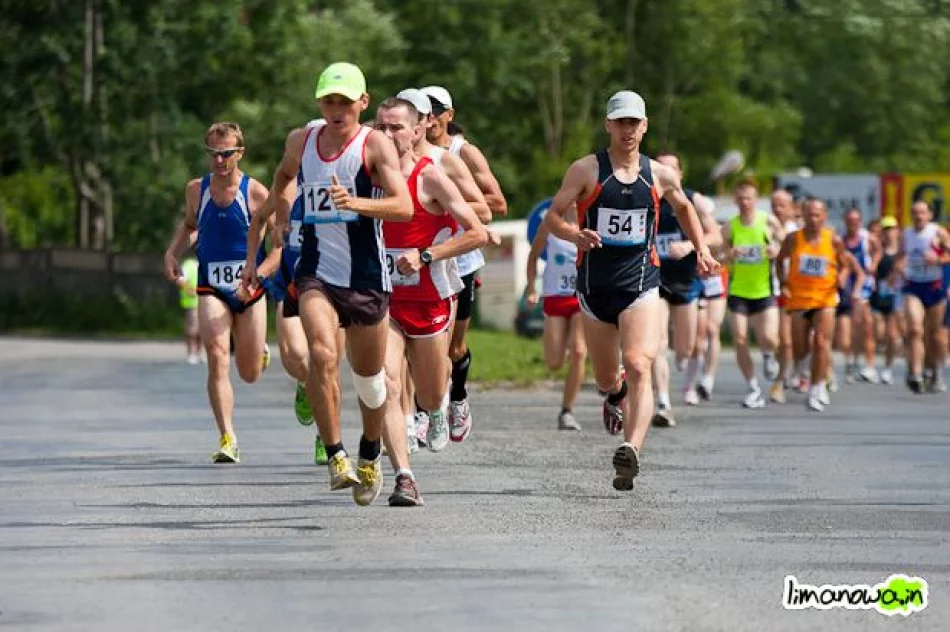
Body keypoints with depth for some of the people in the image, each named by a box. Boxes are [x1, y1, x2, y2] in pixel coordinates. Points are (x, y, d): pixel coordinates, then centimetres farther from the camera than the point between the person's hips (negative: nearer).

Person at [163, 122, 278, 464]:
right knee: (217, 360, -18)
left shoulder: (256, 194, -11)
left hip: (249, 291, -1)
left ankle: (255, 349, 46)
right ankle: (228, 439, -19)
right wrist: (173, 252, 5)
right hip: (211, 289, 1)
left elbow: (281, 246, -8)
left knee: (250, 374, 8)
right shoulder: (196, 190, 0)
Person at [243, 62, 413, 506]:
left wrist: (355, 202, -36)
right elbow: (284, 175, 31)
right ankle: (335, 456, -21)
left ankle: (369, 458, 37)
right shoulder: (301, 141, 5)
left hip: (366, 277, -2)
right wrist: (281, 216, 17)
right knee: (322, 354, -25)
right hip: (315, 272, 2)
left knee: (369, 376, 12)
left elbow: (404, 207, -22)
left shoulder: (375, 145, -8)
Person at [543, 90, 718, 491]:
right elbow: (552, 217, -2)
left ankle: (631, 451, -33)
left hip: (641, 283, -1)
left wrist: (702, 251, 17)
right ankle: (615, 397, 53)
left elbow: (684, 208, 26)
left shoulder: (661, 176, 5)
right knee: (606, 378, 15)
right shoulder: (586, 170, -1)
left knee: (638, 367, -22)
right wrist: (575, 234, -23)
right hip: (595, 283, 1)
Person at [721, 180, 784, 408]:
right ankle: (753, 389, 10)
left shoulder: (769, 222, -5)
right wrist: (729, 255, -19)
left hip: (764, 290, -1)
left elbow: (784, 243, 7)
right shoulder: (730, 227, -2)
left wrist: (776, 249, -15)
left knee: (769, 339, -15)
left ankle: (768, 356, 23)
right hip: (738, 292, 1)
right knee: (740, 341, -4)